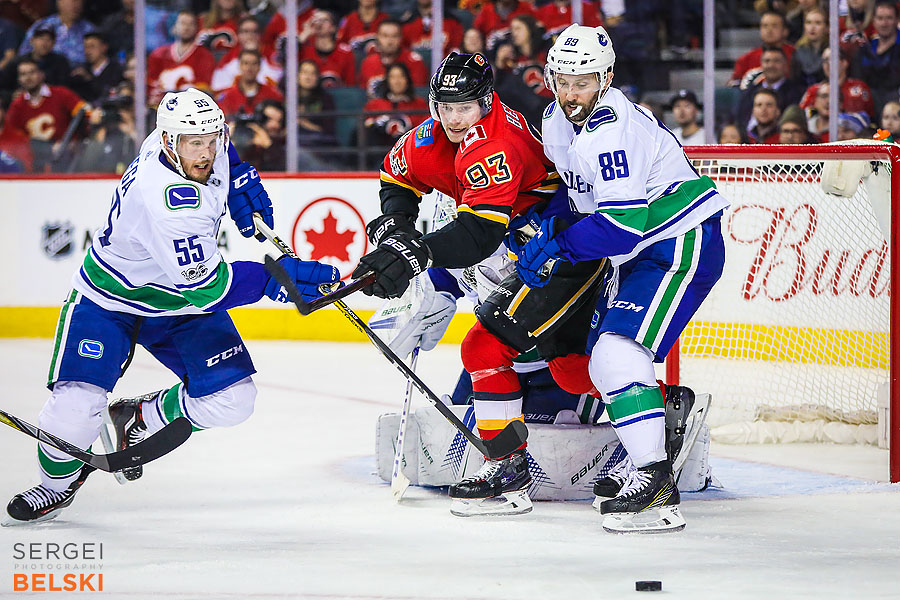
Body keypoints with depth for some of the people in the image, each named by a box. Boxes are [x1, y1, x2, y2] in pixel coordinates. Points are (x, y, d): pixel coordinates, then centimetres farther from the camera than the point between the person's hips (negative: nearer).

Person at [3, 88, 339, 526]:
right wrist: (280, 279, -38)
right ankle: (58, 482, 13)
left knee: (232, 398, -10)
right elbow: (203, 286, -35)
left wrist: (239, 177, -3)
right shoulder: (163, 198, -37)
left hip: (178, 305, 7)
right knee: (76, 406, -20)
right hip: (109, 302, -7)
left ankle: (140, 419, 17)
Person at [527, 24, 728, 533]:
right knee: (601, 359, 13)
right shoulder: (557, 121, 6)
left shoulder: (615, 128, -25)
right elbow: (575, 187, 24)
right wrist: (549, 220, 6)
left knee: (618, 351, -23)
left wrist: (559, 250, -23)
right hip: (639, 254, 10)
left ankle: (657, 484, -27)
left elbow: (624, 221, -30)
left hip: (684, 246, -10)